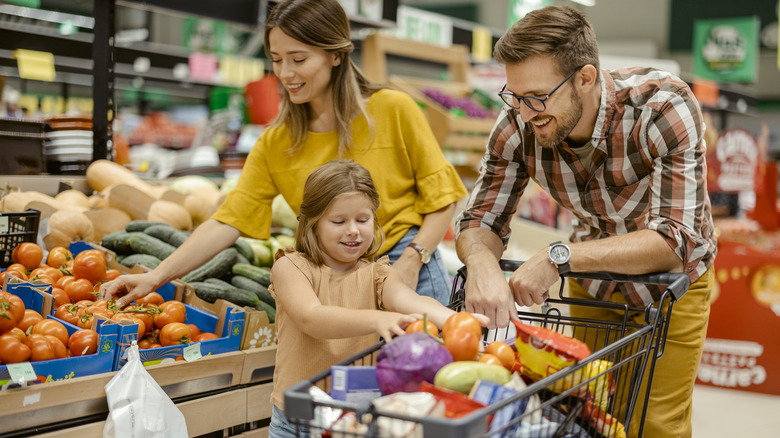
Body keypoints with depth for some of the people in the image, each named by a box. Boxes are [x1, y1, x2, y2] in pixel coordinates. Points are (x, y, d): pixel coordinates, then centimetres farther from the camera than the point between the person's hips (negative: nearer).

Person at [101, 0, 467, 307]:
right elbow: (228, 221, -4)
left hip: (411, 275, -2)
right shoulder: (275, 144, 3)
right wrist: (156, 276, -14)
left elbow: (441, 197, -1)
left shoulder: (393, 110, -5)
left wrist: (411, 261, -15)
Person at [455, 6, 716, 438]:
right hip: (591, 277, 3)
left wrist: (558, 257, -45)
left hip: (671, 280, -3)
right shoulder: (517, 126, -24)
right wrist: (481, 260, -39)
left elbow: (675, 240, -38)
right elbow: (480, 220, -15)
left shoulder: (664, 106, -33)